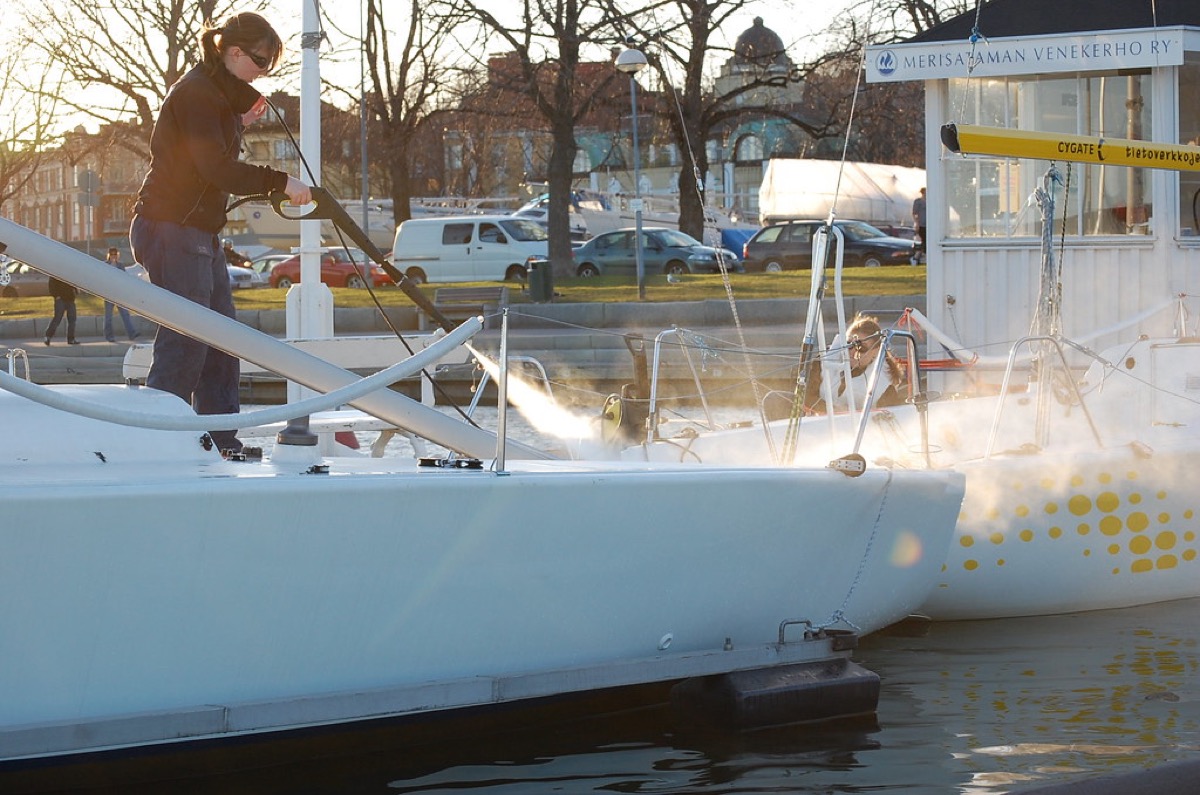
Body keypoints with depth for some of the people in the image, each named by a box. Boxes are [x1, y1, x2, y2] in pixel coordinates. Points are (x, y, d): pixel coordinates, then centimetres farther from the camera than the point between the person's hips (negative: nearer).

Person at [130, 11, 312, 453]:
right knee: (186, 342, -12)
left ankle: (223, 442, 14)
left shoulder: (220, 93, 17)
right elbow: (217, 169, -22)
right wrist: (281, 182, -20)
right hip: (172, 230, -10)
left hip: (198, 232, 10)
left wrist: (240, 124, 6)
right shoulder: (195, 93, -15)